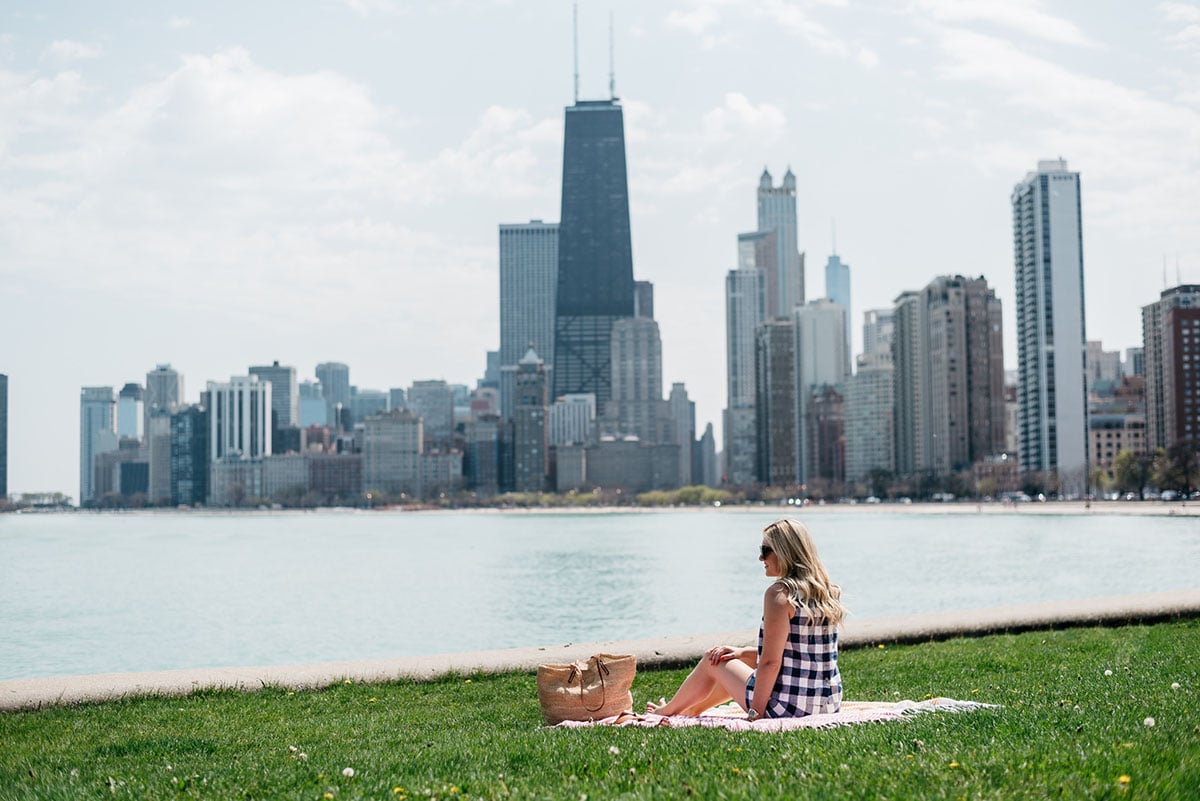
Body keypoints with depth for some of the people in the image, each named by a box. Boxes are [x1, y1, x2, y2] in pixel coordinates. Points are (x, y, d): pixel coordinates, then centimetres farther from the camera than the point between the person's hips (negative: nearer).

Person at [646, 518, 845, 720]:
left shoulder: (779, 593, -16)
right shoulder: (829, 592, 7)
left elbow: (771, 661, -19)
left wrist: (755, 711, -12)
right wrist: (743, 652, 19)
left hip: (790, 708, -7)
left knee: (712, 660, 18)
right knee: (743, 662, 33)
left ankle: (667, 710, 44)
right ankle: (693, 709, 55)